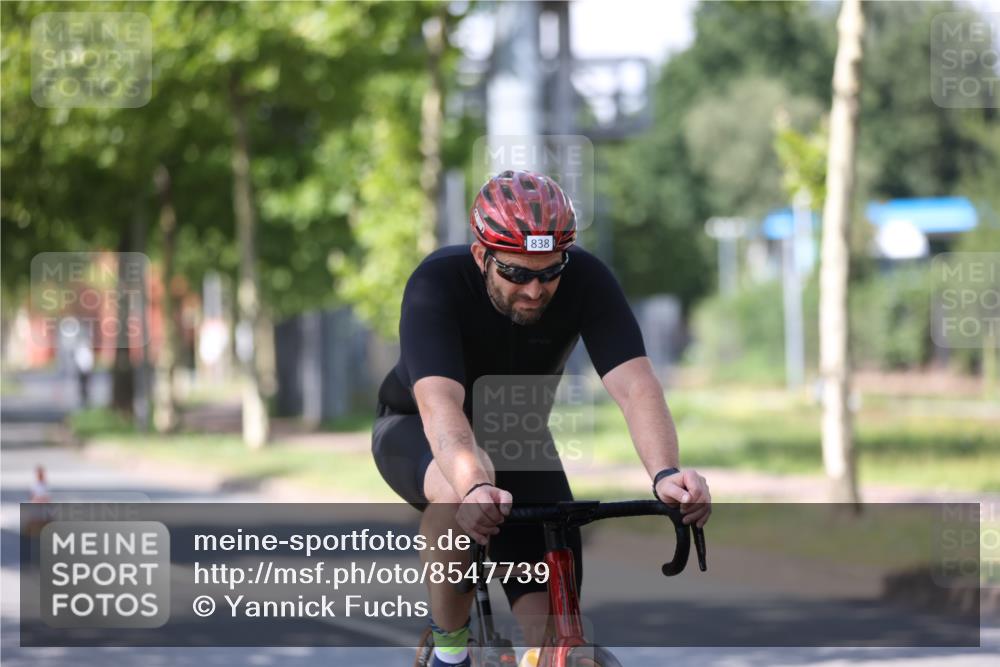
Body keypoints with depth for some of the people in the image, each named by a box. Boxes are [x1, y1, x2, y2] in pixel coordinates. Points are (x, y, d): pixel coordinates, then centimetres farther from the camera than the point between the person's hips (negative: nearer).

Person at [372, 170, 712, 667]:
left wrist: (665, 473, -55)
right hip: (417, 431, -3)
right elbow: (439, 404, -47)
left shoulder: (586, 281, -25)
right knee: (460, 492, -40)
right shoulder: (437, 284, -33)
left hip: (517, 438, 3)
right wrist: (474, 487, -66)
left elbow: (634, 385, -36)